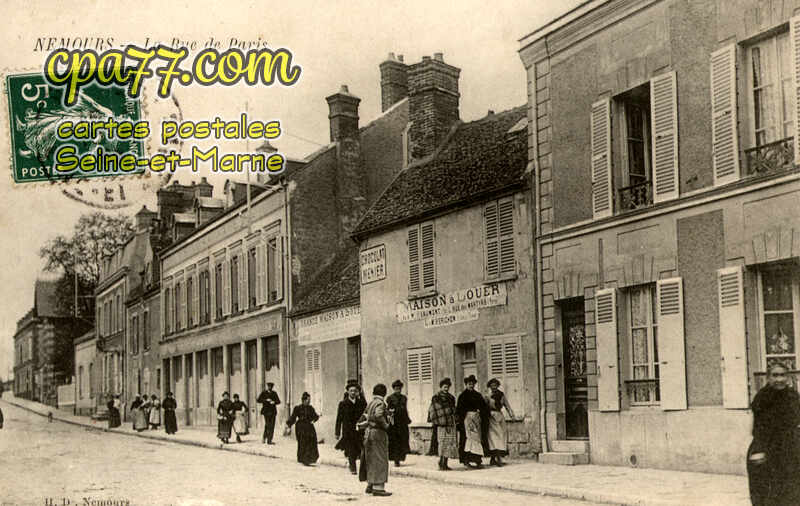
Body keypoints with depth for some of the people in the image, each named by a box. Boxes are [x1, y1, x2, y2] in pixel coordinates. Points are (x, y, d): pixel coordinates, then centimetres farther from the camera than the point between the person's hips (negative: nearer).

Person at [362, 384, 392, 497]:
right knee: (380, 460, -5)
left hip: (368, 431, 8)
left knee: (371, 460, 15)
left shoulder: (370, 403, 12)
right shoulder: (380, 403, -13)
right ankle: (378, 487, -6)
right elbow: (378, 415, -30)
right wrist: (385, 424, -17)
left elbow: (365, 416, 18)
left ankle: (370, 485, 21)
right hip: (378, 432, -8)